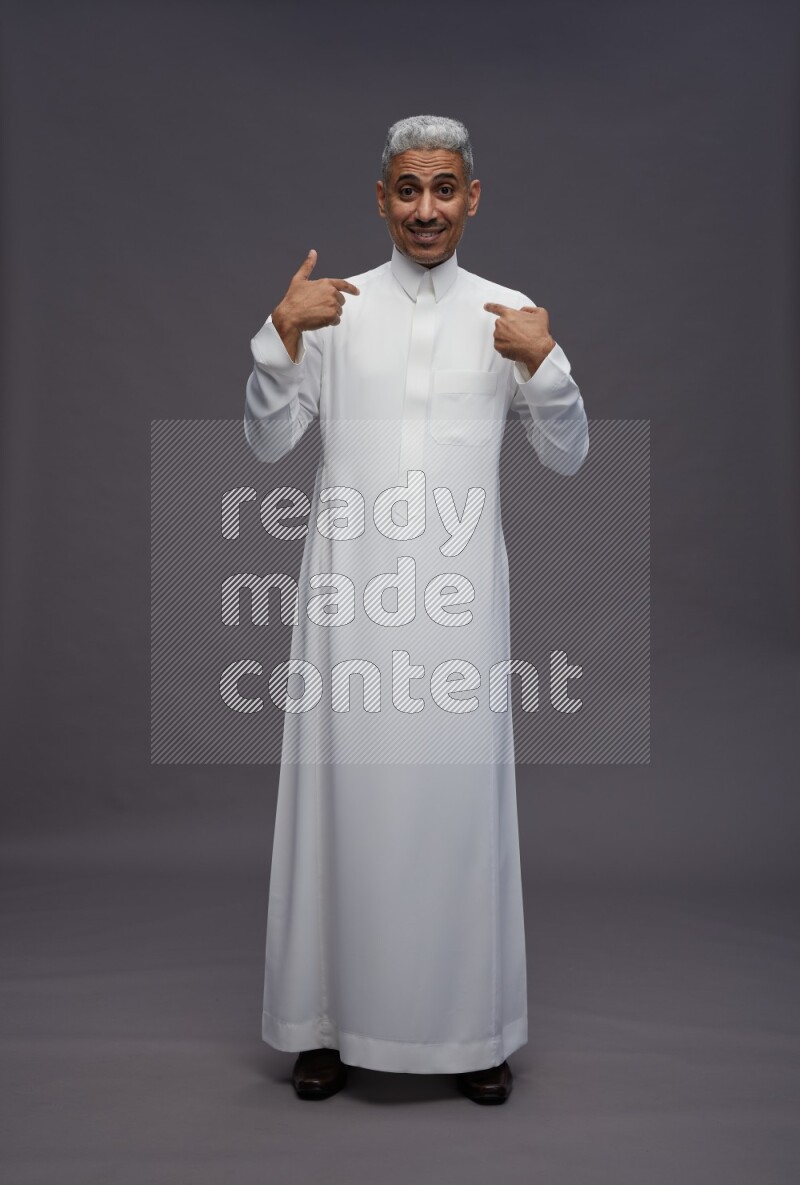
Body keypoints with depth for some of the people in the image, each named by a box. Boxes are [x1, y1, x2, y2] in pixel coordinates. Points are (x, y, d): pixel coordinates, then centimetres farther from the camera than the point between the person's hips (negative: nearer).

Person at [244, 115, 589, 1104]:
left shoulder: (510, 314, 8)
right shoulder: (334, 306, 6)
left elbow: (568, 457, 7)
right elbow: (268, 442, 3)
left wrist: (545, 361, -9)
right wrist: (282, 334, -10)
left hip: (459, 588, 1)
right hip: (350, 586, 0)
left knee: (461, 791, 4)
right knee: (347, 791, 3)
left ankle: (472, 1028, 20)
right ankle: (332, 1020, 20)